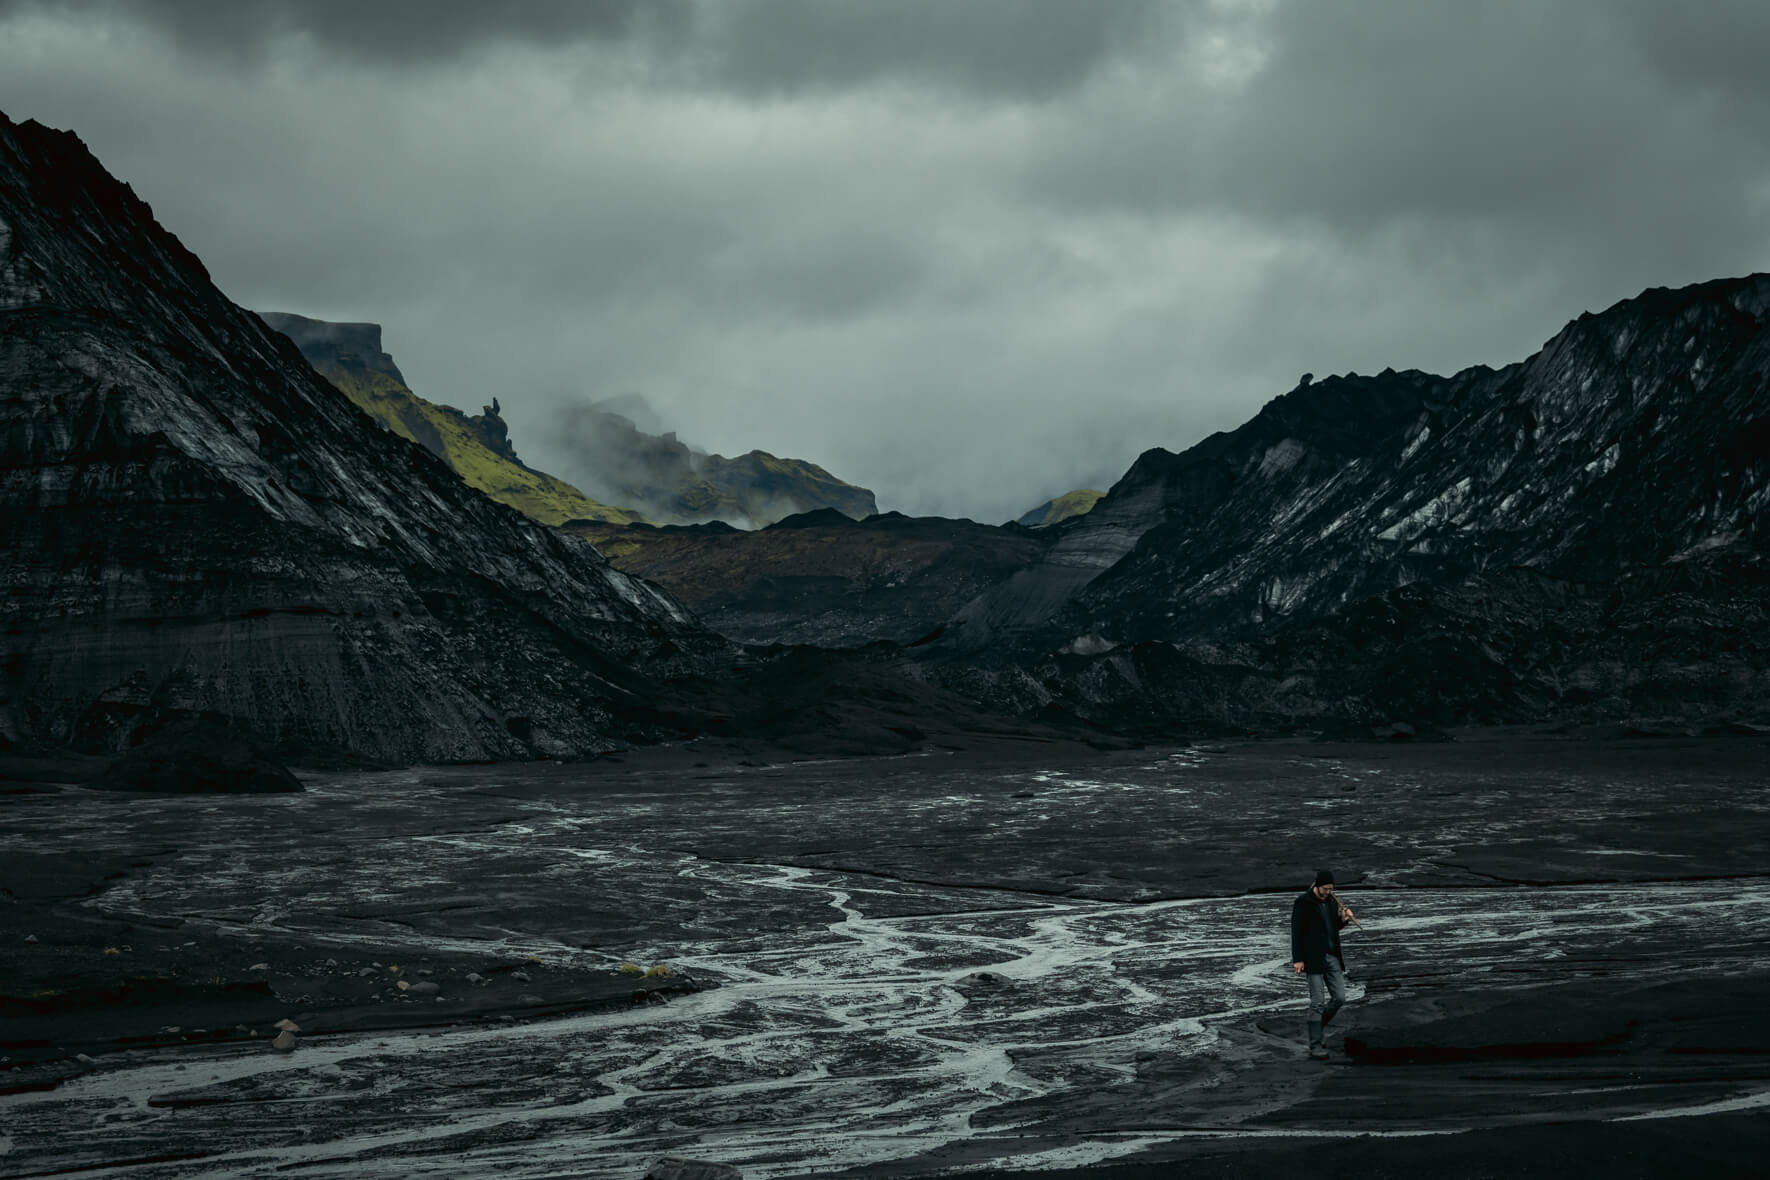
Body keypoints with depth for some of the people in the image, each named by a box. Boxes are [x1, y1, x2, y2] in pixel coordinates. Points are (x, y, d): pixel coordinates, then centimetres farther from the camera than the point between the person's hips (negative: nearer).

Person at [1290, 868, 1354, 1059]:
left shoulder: (1331, 900, 8)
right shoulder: (1302, 902, -11)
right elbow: (1296, 931, -12)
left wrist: (1343, 919, -2)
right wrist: (1297, 959, -16)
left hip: (1332, 957, 6)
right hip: (1313, 958, -6)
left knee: (1339, 997, 3)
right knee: (1318, 1001, -6)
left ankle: (1318, 1026, 26)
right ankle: (1315, 1045, 0)